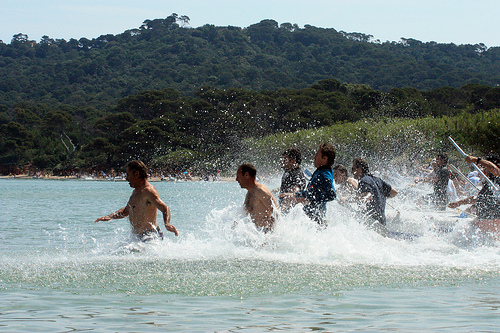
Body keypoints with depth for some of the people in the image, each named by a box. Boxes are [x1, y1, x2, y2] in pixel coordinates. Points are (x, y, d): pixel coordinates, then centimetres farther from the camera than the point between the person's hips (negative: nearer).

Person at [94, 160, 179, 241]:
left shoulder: (148, 191, -15)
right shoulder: (136, 191, 18)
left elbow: (165, 209, -27)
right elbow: (126, 210, 31)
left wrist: (167, 224, -46)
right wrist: (110, 217, 15)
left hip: (151, 237, -10)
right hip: (139, 237, 10)